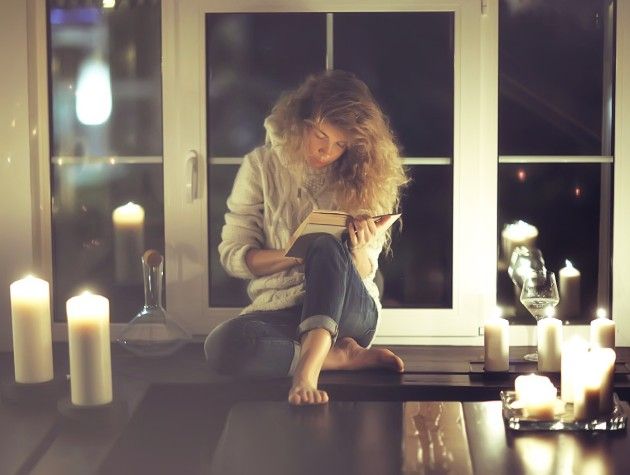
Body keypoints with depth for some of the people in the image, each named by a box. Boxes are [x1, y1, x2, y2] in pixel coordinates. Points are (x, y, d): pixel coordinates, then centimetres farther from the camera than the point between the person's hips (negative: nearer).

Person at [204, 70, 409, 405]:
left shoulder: (360, 178, 4)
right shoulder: (262, 167, 1)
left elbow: (364, 275, 6)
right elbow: (232, 255, -2)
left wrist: (359, 251, -18)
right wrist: (297, 255, -18)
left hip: (345, 311, 0)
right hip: (278, 312, 0)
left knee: (328, 247, -33)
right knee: (221, 345, -35)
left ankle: (308, 368, -46)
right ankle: (341, 356, -21)